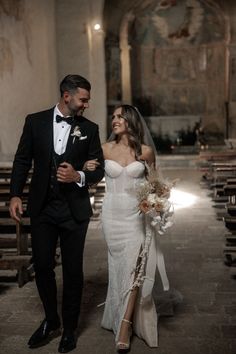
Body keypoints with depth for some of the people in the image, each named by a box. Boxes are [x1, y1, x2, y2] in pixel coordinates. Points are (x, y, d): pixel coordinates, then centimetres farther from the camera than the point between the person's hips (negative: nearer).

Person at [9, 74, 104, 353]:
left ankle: (69, 328, 26)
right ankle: (51, 320, 32)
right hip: (42, 207, 1)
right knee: (42, 266, 9)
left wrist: (78, 176, -17)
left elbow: (99, 169, 2)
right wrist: (15, 194, -4)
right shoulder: (35, 121, 1)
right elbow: (22, 160, 4)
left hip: (74, 210, 0)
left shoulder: (89, 128, 0)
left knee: (73, 270, 8)